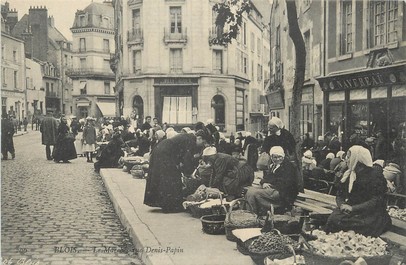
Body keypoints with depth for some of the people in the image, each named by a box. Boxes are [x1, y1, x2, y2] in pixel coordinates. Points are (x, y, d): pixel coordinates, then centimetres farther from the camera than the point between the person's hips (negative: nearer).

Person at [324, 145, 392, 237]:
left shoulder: (375, 176, -4)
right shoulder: (348, 175, 15)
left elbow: (376, 201, -13)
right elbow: (339, 195, 16)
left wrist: (353, 208, -19)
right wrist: (341, 205, -8)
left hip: (371, 213, -5)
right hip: (349, 210, 5)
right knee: (333, 218, -24)